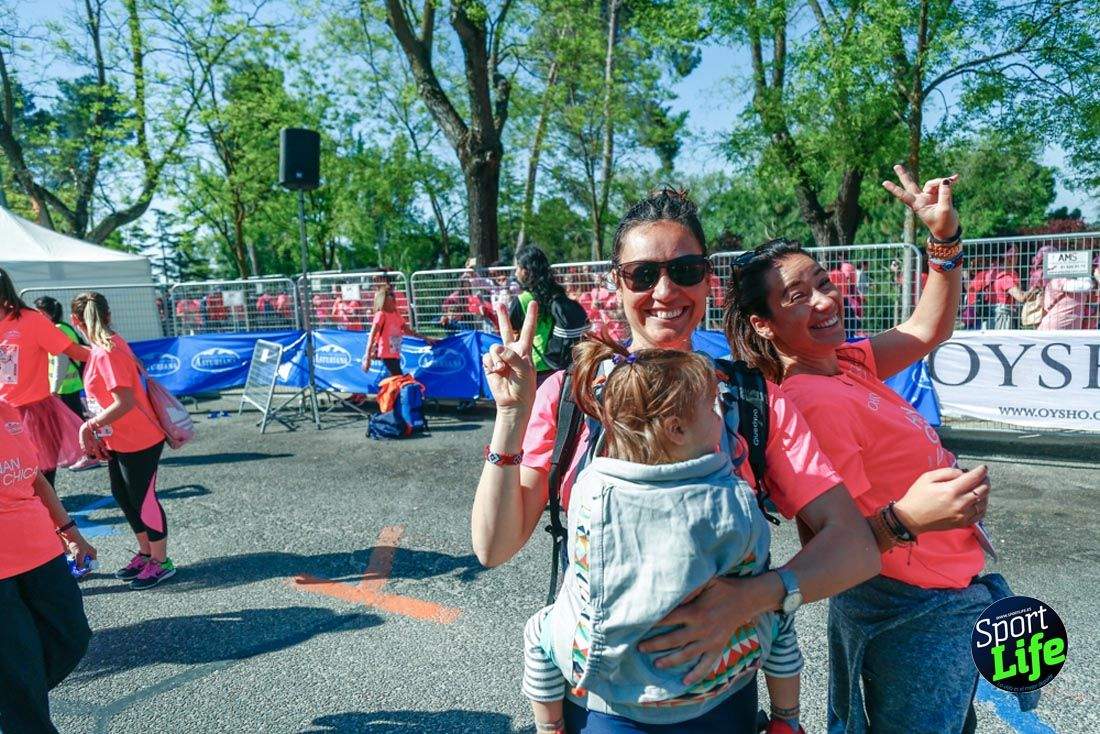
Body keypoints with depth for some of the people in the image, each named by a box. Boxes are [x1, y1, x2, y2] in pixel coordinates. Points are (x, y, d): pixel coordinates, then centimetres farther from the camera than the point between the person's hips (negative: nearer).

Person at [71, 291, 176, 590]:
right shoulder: (109, 344, 6)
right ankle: (145, 553, 34)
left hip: (138, 442, -10)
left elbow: (125, 402, -28)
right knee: (123, 496, 19)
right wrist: (97, 431, 16)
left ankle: (160, 562, 17)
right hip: (119, 441, 10)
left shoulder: (106, 352, -23)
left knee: (143, 500, 2)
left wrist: (89, 426, -20)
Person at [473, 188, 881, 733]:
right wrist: (513, 414, -24)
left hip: (717, 690, 1)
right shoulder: (569, 393, -9)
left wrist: (755, 596, -30)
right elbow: (494, 547, -12)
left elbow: (856, 546, -13)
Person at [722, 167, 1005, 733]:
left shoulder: (844, 365, 0)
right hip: (918, 614, -9)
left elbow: (929, 328, 13)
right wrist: (906, 519, -40)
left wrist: (945, 237, 4)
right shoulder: (812, 401, -26)